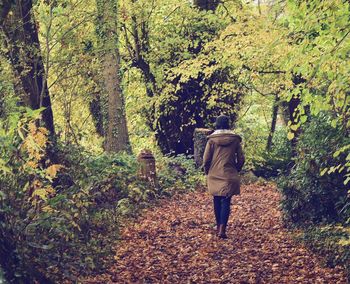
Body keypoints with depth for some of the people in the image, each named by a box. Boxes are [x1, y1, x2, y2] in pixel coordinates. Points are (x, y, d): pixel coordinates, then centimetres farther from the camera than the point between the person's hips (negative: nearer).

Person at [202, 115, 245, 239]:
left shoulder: (212, 139, -5)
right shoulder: (235, 139, -1)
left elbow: (206, 159, -4)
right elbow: (241, 159, 3)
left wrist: (207, 171, 13)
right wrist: (236, 170, 19)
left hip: (214, 175, 1)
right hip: (229, 176, -1)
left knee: (217, 200, 14)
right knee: (226, 201, -1)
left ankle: (218, 226, 23)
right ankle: (222, 229, -12)